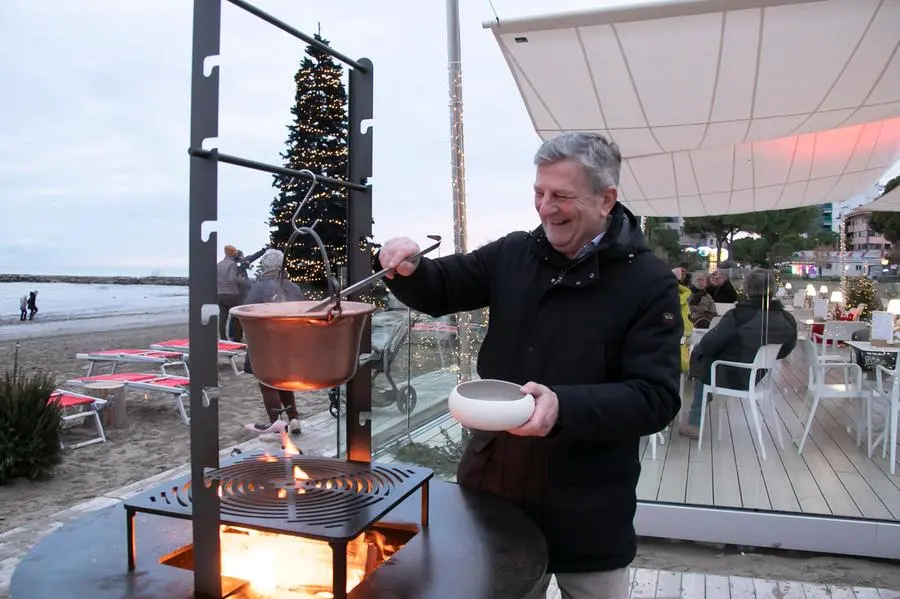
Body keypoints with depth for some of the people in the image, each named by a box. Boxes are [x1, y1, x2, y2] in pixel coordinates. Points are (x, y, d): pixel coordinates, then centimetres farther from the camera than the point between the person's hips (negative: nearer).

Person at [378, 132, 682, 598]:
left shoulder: (649, 283, -12)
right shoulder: (513, 254, 0)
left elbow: (656, 397, -17)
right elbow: (439, 292, 9)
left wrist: (564, 407, -33)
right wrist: (408, 268, -14)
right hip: (496, 481, 4)